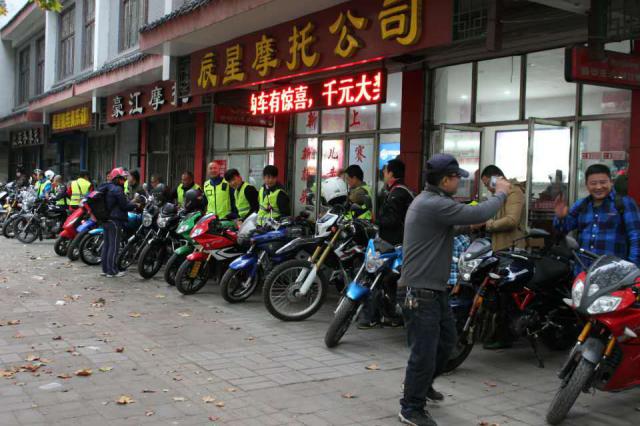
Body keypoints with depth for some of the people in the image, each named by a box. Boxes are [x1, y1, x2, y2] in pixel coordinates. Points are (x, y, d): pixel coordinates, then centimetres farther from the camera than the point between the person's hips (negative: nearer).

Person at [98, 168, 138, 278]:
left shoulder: (106, 188, 16)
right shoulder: (117, 189, -14)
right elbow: (124, 205, -14)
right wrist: (135, 205, 0)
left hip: (105, 220, 10)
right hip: (114, 220, -10)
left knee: (106, 244, 13)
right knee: (114, 245, -5)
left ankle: (105, 269, 18)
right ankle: (112, 271, -2)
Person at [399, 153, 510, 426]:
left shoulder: (429, 200, 14)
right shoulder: (434, 205, -22)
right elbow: (478, 214, -23)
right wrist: (501, 194, -7)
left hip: (435, 289, 11)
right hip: (422, 292, -11)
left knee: (446, 341, 23)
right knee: (424, 352, -3)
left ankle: (423, 384, 42)